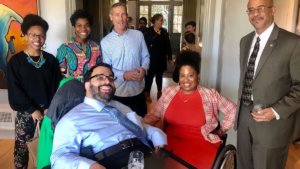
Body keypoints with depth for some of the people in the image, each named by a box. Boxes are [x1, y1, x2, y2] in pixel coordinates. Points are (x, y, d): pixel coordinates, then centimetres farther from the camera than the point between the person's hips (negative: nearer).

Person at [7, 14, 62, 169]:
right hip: (26, 111, -1)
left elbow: (56, 86, 3)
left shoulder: (51, 60, 4)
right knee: (21, 145, 2)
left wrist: (49, 107, -7)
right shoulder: (16, 61, -2)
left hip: (49, 109, 2)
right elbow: (14, 90, -5)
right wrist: (32, 109, -10)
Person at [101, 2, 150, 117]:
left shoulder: (138, 35, 1)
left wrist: (144, 69, -14)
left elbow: (145, 57, 8)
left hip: (138, 90, 2)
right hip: (118, 93, -2)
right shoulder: (105, 42, -5)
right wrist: (124, 75, -20)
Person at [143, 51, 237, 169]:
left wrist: (222, 130, 7)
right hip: (171, 141, 3)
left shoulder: (210, 95, 3)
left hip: (200, 143, -2)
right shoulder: (168, 93, 10)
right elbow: (153, 115, 13)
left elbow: (232, 110, 11)